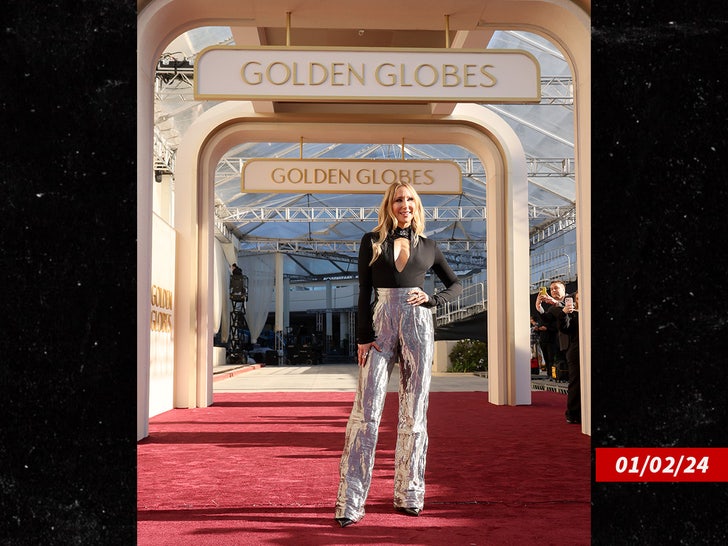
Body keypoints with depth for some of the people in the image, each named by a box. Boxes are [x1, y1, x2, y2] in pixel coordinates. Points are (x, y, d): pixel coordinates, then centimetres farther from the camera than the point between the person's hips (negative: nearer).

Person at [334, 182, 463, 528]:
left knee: (414, 413, 3)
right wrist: (363, 336, -6)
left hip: (417, 325, 2)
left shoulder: (427, 247, 13)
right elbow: (364, 292, 3)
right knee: (367, 411, -9)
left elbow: (456, 285, 20)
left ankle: (409, 495, 11)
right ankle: (350, 503, -10)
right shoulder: (371, 241, 8)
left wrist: (432, 299, 0)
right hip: (380, 324, -2)